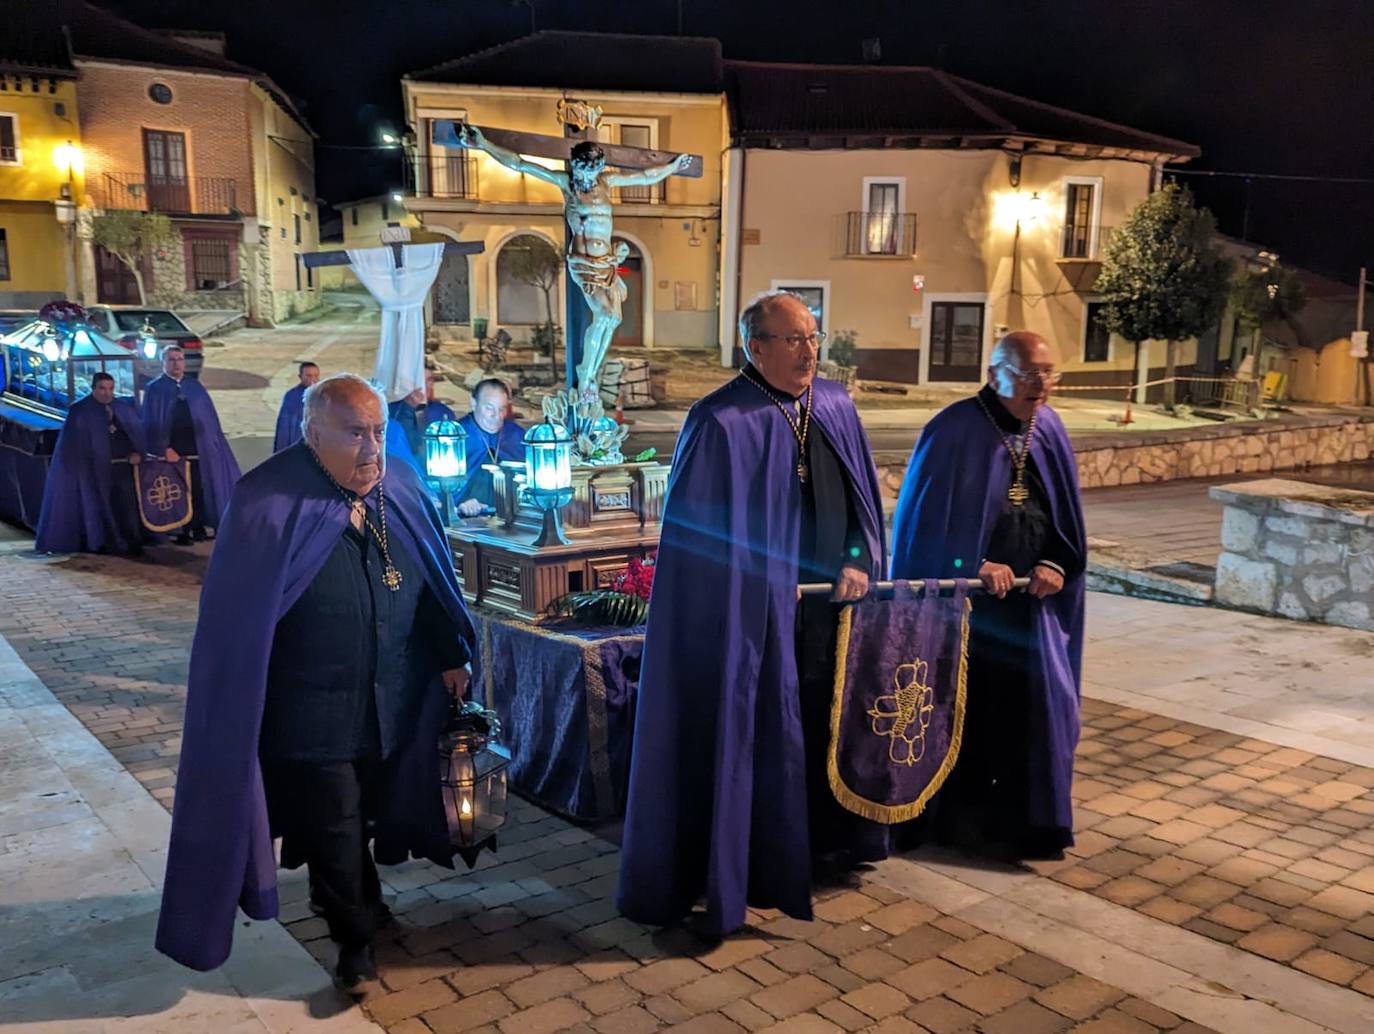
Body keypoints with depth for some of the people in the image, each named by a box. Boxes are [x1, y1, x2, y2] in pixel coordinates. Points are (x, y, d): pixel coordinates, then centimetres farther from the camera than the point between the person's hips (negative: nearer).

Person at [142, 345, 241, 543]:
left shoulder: (195, 386, 13)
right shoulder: (154, 388, 3)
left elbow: (210, 416, 12)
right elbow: (152, 423, -3)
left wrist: (213, 443, 2)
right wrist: (164, 449, -13)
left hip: (198, 449, 3)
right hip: (172, 451, -3)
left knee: (199, 490, 2)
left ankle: (198, 527, 12)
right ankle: (181, 532, 6)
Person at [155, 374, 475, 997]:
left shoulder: (400, 489, -4)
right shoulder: (268, 505, -20)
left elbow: (431, 581, 7)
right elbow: (238, 622, -16)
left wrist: (450, 656, 11)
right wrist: (247, 715, -14)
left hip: (394, 704, 5)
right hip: (314, 712, -5)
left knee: (364, 815, 23)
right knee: (334, 833, 9)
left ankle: (349, 899, 51)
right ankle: (356, 944, 31)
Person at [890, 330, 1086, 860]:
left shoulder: (1048, 430, 4)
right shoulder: (954, 430, -15)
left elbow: (1064, 517, 9)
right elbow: (925, 517, -13)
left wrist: (1055, 565, -7)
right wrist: (975, 567, -16)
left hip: (1030, 603, 6)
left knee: (1033, 708, 9)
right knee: (960, 711, 6)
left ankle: (1023, 821, 25)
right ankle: (952, 817, 22)